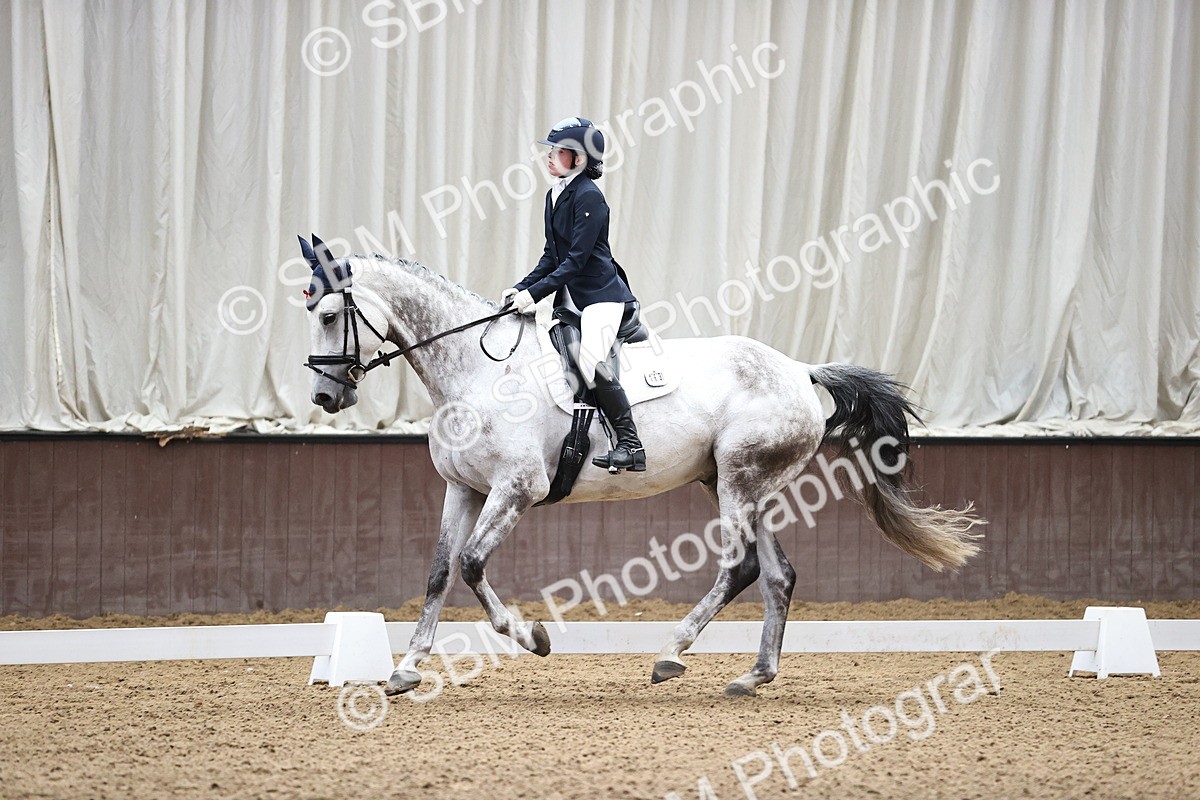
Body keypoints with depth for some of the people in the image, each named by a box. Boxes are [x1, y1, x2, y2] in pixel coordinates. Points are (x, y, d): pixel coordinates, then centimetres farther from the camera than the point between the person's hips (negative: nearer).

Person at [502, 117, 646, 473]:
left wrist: (536, 292, -21)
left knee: (592, 361, -26)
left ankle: (630, 446, -20)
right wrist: (521, 288, 5)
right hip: (570, 298, 10)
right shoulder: (555, 195, 12)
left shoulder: (589, 197, -15)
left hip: (601, 294, -10)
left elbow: (576, 259, -19)